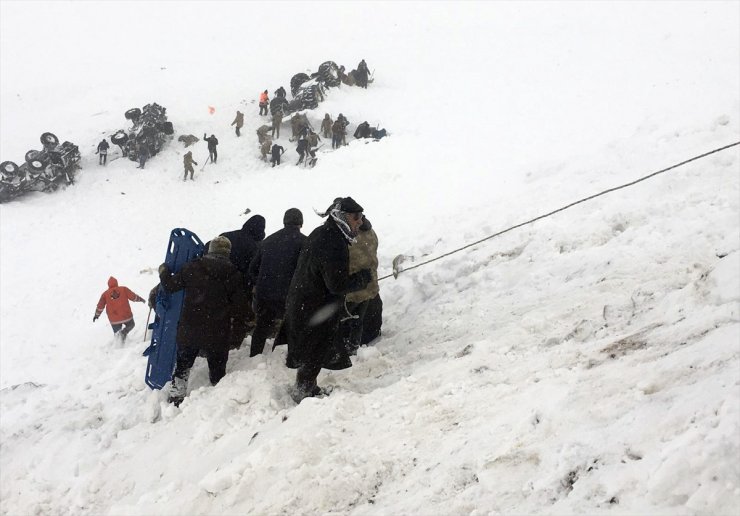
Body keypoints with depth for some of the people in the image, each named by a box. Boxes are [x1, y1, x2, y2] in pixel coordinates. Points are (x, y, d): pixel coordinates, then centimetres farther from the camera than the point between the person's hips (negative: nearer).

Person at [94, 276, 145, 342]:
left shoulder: (105, 294, 4)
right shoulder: (123, 289, 0)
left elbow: (100, 306, 5)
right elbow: (133, 297, 1)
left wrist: (96, 315, 20)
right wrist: (140, 299, 20)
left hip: (114, 320, 2)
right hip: (126, 316, -2)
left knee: (117, 333, 21)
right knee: (131, 325, 24)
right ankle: (123, 332, -5)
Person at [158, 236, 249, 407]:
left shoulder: (192, 268, -5)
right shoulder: (234, 275, -4)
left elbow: (170, 285, 0)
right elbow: (239, 307, -2)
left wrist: (163, 271, 20)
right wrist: (238, 332, 7)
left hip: (189, 330, 1)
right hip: (218, 334, -1)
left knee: (182, 366, 16)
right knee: (217, 369, 11)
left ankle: (175, 399, 17)